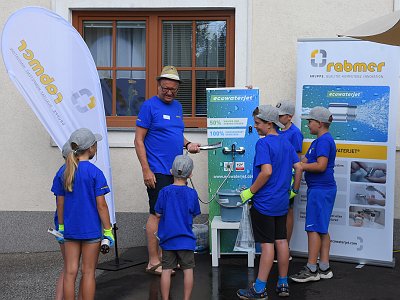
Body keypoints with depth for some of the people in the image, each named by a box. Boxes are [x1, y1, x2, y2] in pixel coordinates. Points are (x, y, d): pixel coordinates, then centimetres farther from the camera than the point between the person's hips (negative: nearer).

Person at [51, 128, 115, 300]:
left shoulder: (64, 173, 2)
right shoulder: (95, 173, -12)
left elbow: (60, 203, 6)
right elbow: (101, 205, -12)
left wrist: (61, 226, 17)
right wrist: (108, 230, -5)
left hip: (70, 229, 4)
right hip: (91, 229, -4)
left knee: (69, 272, 9)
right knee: (88, 272, 6)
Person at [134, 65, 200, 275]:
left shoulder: (177, 106, 14)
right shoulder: (149, 106, -8)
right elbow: (138, 140, -10)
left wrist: (187, 144, 4)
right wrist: (146, 170, -16)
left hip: (176, 171, 7)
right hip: (158, 171, -7)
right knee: (157, 214, -4)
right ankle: (153, 262, 5)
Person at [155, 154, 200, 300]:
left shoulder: (164, 192, -8)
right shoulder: (192, 193, -8)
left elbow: (158, 214, -2)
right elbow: (194, 214, 4)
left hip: (167, 239, 1)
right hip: (186, 239, 0)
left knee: (166, 270, 7)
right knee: (188, 270, 9)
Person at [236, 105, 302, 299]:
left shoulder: (263, 143, -16)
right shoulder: (286, 143, 8)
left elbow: (266, 171, -26)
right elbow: (298, 167, 10)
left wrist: (250, 192, -17)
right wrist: (295, 189, 22)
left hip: (264, 203, -8)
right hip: (282, 202, 8)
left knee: (267, 244, -4)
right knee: (281, 241, 12)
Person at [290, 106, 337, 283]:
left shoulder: (324, 140, -14)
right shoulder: (320, 140, 18)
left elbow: (321, 166, -23)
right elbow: (306, 160, 18)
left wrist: (299, 166, -15)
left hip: (320, 190, -11)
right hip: (320, 189, 11)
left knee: (314, 228, -7)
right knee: (321, 229, 12)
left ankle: (311, 270, -2)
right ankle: (324, 268, 18)